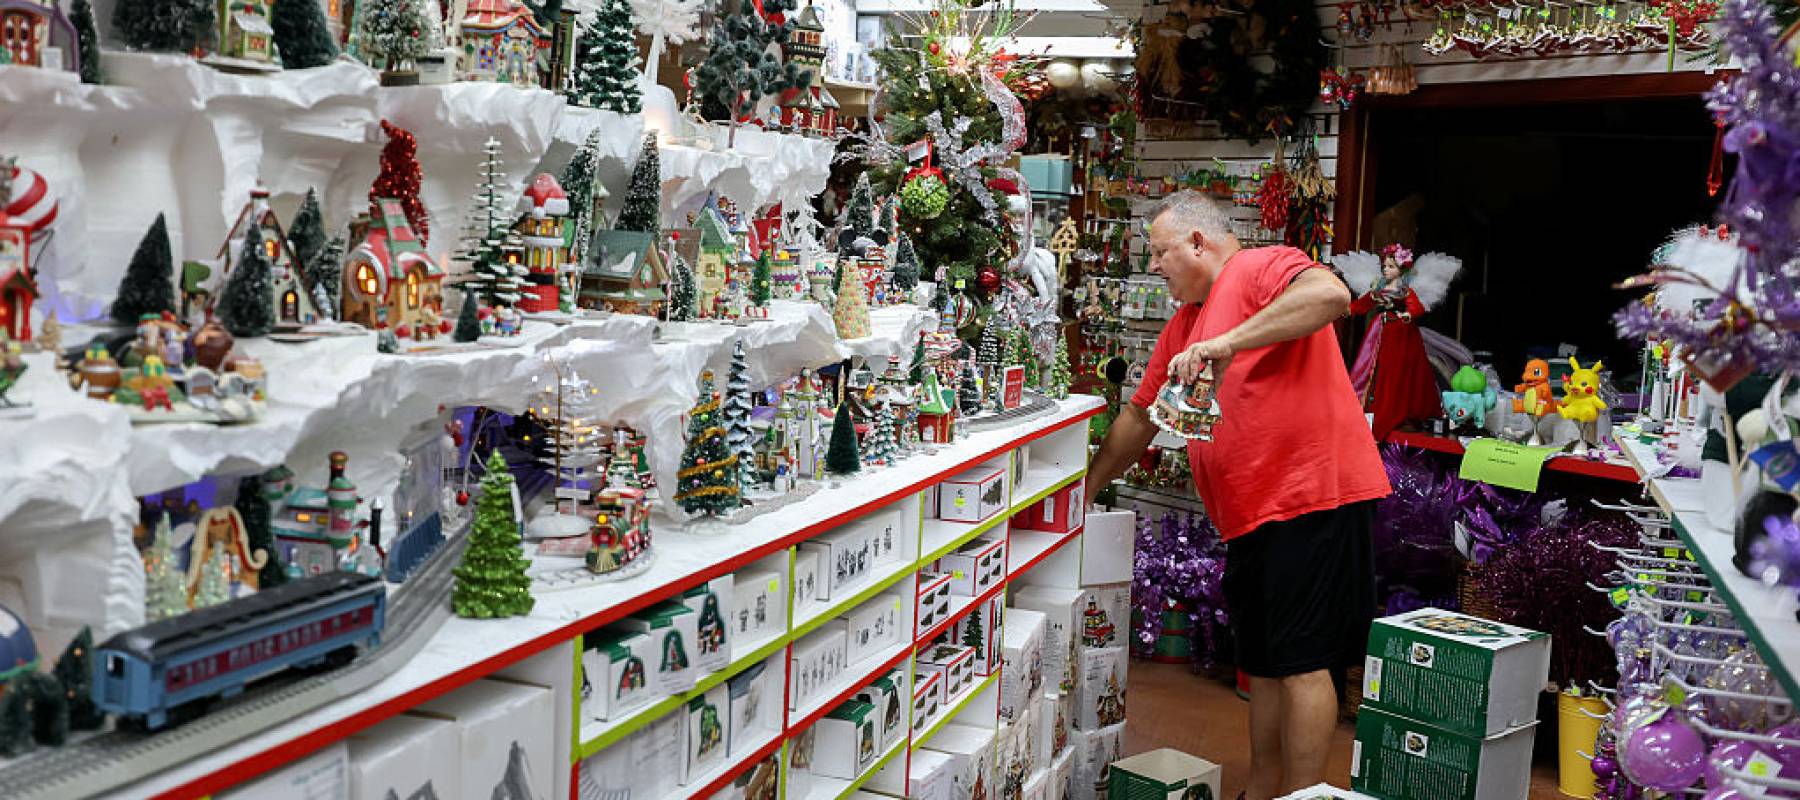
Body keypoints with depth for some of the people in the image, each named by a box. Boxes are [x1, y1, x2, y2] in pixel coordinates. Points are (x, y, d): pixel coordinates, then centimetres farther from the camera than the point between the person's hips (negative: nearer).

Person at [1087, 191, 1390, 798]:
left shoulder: (1261, 268, -6)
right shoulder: (1181, 326, 20)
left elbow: (1331, 294, -28)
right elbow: (1140, 417, 27)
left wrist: (1226, 343, -29)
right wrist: (1085, 490, 27)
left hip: (1311, 493, -9)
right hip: (1250, 514, 9)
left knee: (1300, 661, -4)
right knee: (1262, 664, 15)